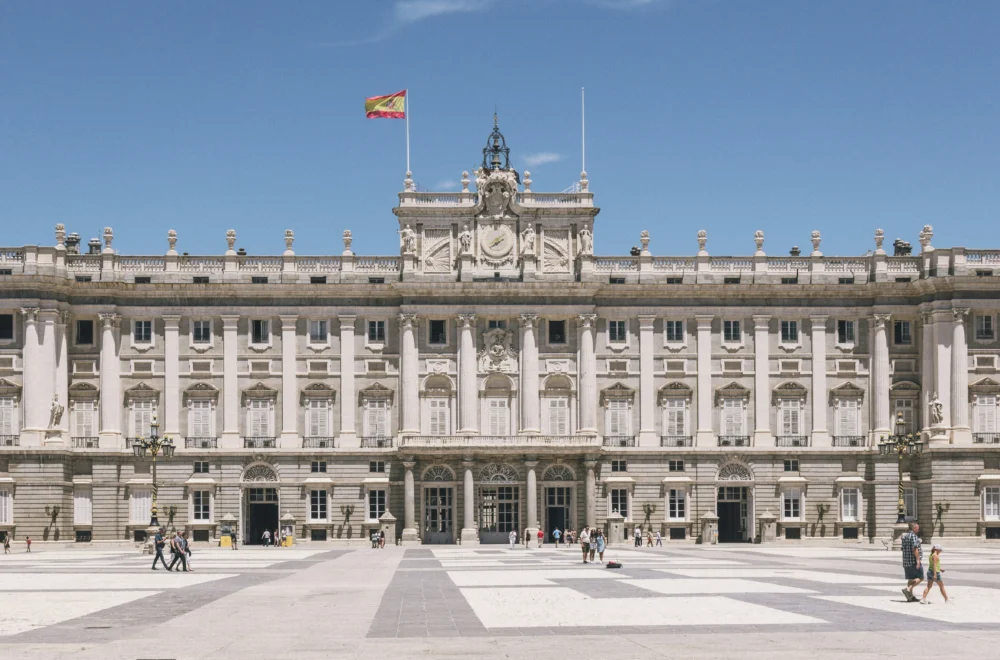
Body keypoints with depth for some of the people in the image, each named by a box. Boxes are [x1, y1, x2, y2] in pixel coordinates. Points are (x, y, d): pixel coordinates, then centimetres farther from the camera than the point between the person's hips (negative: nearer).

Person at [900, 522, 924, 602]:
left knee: (911, 579, 14)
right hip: (914, 561, -9)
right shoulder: (913, 536, -13)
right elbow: (915, 549, -21)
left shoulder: (905, 536, 14)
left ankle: (910, 596, 14)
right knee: (920, 578, -2)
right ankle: (908, 589, -16)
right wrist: (918, 560, -23)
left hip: (906, 562, 9)